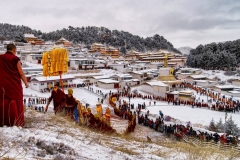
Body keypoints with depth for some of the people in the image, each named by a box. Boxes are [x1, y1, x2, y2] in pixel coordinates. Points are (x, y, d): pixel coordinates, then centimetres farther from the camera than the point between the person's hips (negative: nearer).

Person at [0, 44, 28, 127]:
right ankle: (17, 122, 7)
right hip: (14, 85, -4)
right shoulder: (15, 59, -8)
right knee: (16, 102, 4)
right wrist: (26, 82, 6)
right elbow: (21, 73, -6)